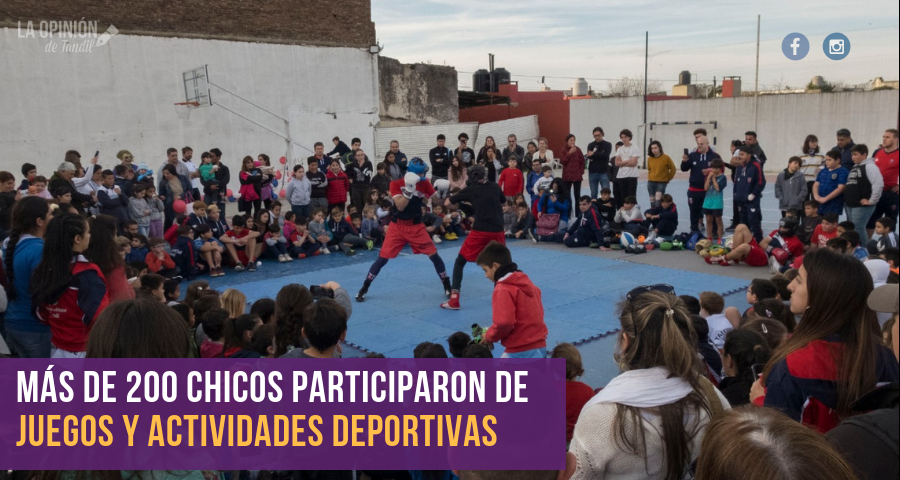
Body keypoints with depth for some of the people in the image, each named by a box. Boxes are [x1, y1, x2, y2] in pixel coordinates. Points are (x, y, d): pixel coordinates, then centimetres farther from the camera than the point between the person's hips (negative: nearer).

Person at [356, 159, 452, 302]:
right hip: (397, 226, -2)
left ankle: (447, 287, 14)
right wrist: (409, 189, -30)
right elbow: (400, 206, -20)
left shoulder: (424, 184, -3)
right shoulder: (396, 184, -10)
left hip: (416, 227, 2)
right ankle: (364, 289, 10)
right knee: (382, 258, -4)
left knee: (434, 255, -4)